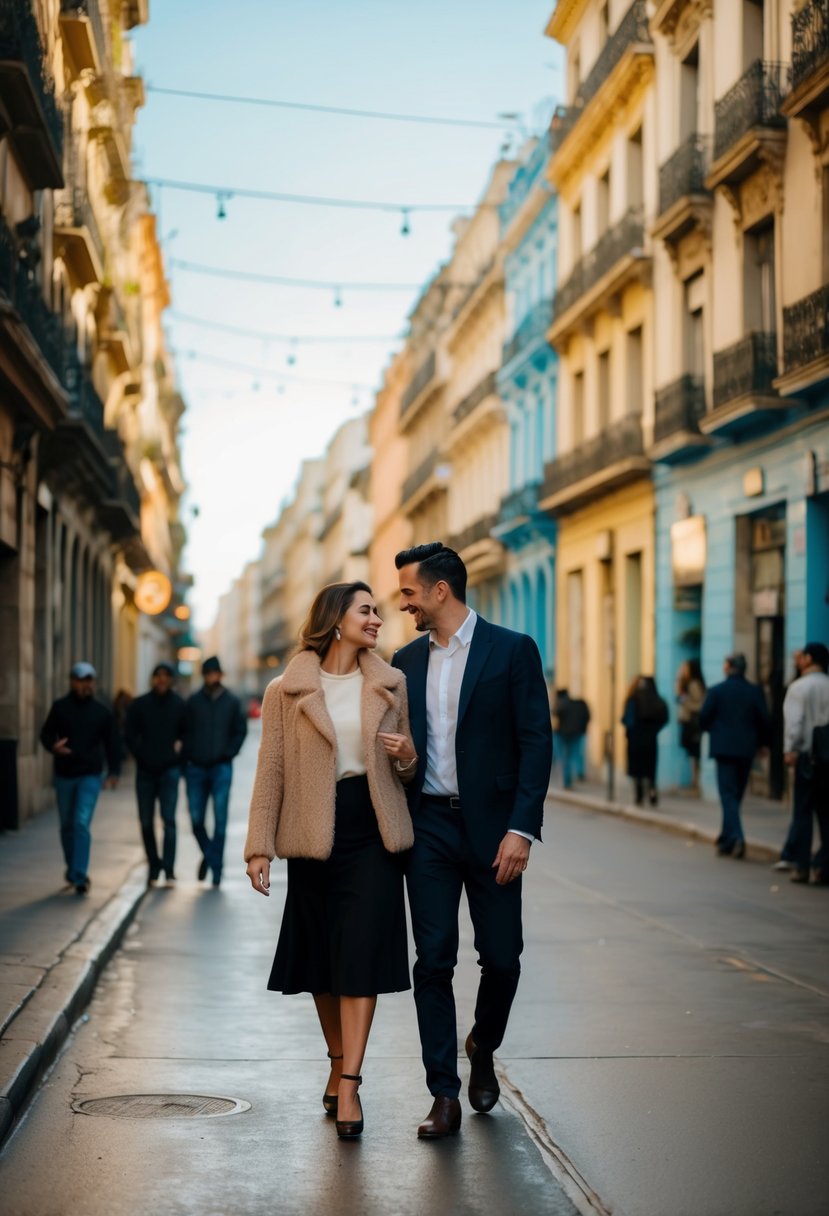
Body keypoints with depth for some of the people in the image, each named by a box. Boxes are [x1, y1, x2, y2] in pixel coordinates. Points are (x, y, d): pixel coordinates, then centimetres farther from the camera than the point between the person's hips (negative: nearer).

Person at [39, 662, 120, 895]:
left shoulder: (101, 712, 0)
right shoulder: (60, 707, 0)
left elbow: (112, 743, 5)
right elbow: (46, 733, 2)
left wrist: (113, 771, -3)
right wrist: (53, 746, -21)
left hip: (90, 776, -2)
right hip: (64, 776, 2)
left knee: (81, 823, -15)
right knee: (67, 826, 12)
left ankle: (79, 876, -17)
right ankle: (72, 871, 30)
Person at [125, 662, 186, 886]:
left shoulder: (179, 705, 2)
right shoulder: (139, 705, 4)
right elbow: (129, 735, 5)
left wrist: (179, 752, -5)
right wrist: (142, 755, -3)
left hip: (169, 770, -2)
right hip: (145, 771, 2)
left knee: (169, 819, -12)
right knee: (146, 822, 6)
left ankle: (169, 869, -14)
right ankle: (154, 866, 19)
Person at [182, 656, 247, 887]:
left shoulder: (231, 702, 4)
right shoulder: (193, 702, 4)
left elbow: (241, 730, 9)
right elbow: (185, 731, 7)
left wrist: (229, 754, -2)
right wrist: (187, 757, -2)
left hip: (221, 768, -1)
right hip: (196, 768, 1)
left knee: (220, 821, -5)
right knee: (196, 820, 1)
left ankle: (215, 870, 1)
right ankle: (208, 853, 28)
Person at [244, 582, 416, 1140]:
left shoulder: (389, 685, 9)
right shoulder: (287, 691, 1)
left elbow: (406, 771, 17)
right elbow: (272, 771, 1)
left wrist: (407, 753, -7)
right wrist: (260, 847, -4)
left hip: (373, 835, 1)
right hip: (315, 837, -1)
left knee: (363, 953, -8)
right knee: (321, 958, 9)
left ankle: (349, 1083, -7)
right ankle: (339, 1063, 28)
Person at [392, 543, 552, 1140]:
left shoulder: (512, 650, -4)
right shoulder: (407, 661, 10)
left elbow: (536, 742, -7)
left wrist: (522, 828, -15)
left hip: (491, 826, -3)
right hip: (429, 827, 3)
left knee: (502, 956, 3)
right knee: (434, 960, 0)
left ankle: (483, 1048, 32)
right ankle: (445, 1095, 6)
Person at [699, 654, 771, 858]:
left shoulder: (716, 691, -6)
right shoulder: (755, 692, 0)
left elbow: (703, 719, -5)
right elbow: (765, 720, -2)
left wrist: (712, 730, 16)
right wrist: (762, 742, 13)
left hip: (723, 747, -3)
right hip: (746, 749, 3)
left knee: (728, 795, -3)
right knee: (736, 795, 14)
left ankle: (735, 838, -20)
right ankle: (727, 839, 21)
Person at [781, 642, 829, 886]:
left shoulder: (799, 687, -5)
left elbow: (794, 721, -13)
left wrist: (790, 750, -11)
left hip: (807, 755, -3)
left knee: (803, 811, 4)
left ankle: (801, 865, 3)